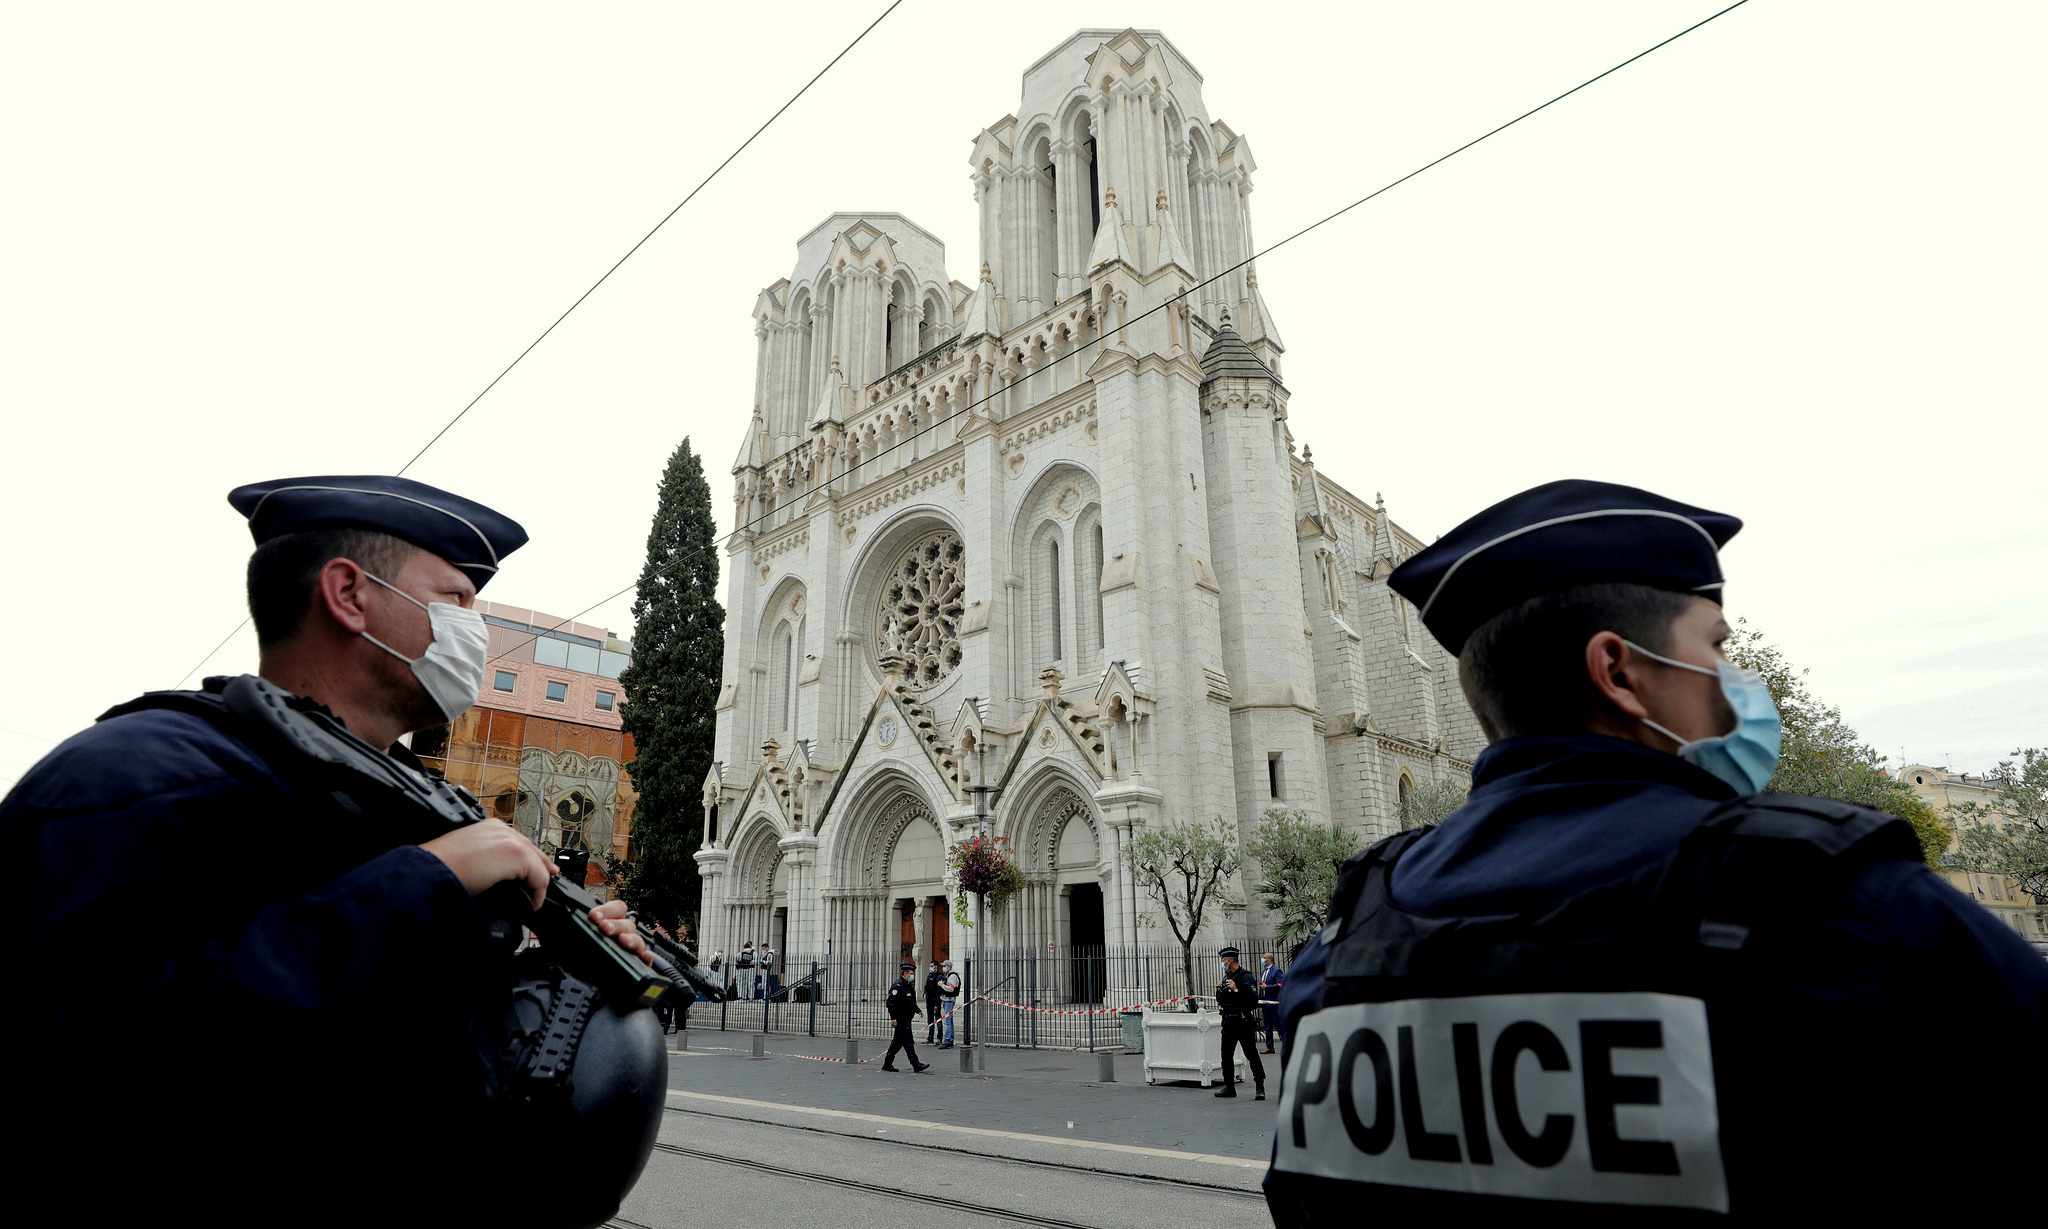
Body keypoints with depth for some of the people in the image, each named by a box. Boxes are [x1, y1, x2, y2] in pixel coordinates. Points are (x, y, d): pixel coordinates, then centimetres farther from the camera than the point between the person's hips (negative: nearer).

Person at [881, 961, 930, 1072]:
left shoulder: (908, 985, 16)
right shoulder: (897, 986, -16)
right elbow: (891, 1002, -21)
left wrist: (917, 1010, 17)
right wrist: (893, 1018, -23)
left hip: (906, 1019, 10)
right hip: (901, 1019, -10)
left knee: (897, 1042, 13)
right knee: (908, 1042, -7)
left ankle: (887, 1064, 19)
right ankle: (916, 1064, -5)